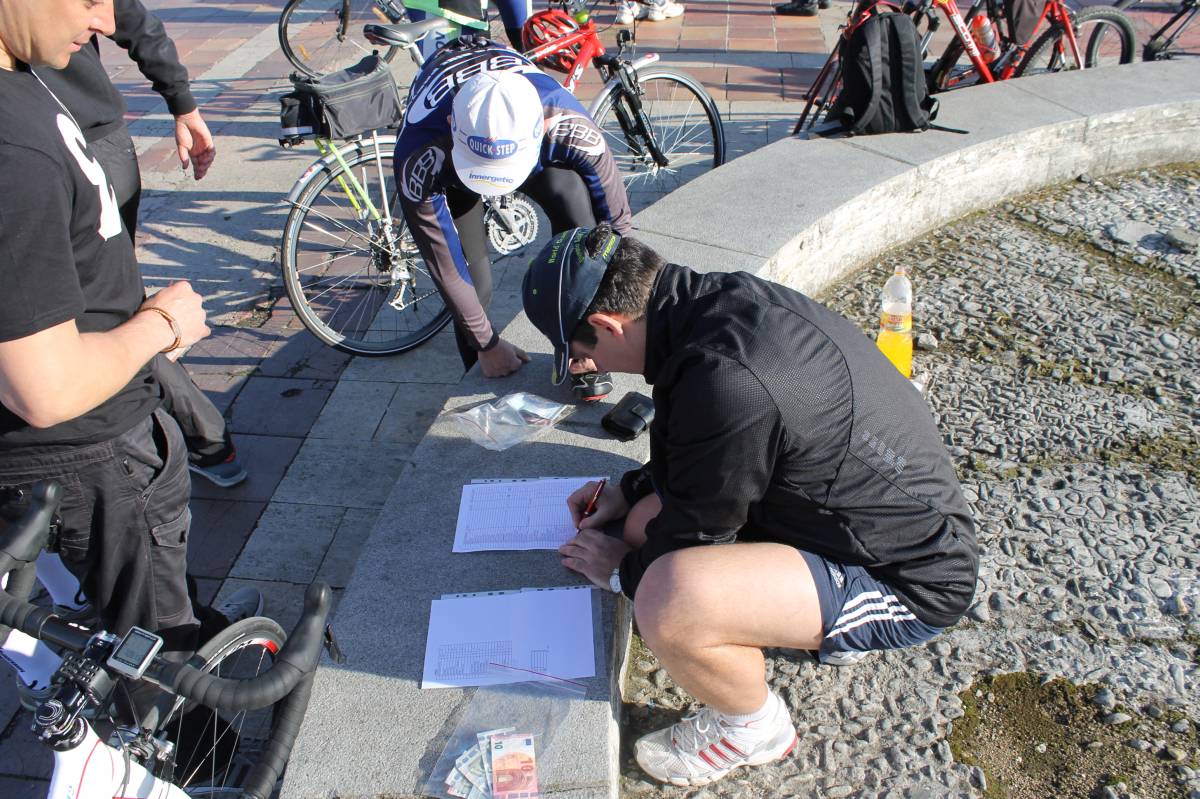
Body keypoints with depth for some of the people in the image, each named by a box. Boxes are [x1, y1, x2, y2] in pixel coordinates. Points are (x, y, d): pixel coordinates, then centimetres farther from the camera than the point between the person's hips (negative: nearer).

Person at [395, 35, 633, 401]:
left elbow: (616, 223, -26)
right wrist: (487, 344, -16)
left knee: (577, 208, -29)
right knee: (473, 282, -15)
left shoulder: (568, 126, -40)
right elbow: (444, 266, -28)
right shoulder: (422, 158, -41)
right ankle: (477, 372, 16)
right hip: (446, 151, 0)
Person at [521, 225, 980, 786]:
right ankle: (830, 624, 20)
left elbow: (692, 541, -15)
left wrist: (621, 569, 3)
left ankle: (753, 727, 3)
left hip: (908, 580, -9)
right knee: (647, 521, 7)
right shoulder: (724, 298, -4)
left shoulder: (724, 378, -31)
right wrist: (631, 490, 15)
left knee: (669, 600, -32)